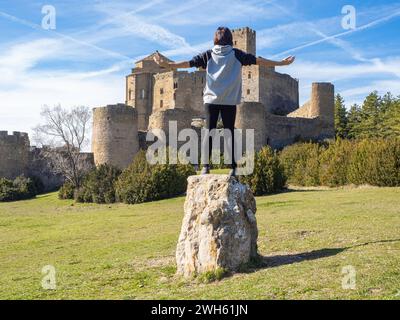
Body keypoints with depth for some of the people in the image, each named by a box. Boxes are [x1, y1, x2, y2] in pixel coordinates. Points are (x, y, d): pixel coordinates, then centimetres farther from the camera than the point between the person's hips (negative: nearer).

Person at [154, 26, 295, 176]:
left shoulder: (209, 55, 7)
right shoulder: (236, 54, 5)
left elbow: (189, 63, 4)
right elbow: (258, 60, 3)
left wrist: (167, 64, 12)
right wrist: (281, 63, 8)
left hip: (211, 99, 1)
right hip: (230, 101, 0)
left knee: (209, 132, 0)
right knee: (229, 133, 1)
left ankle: (205, 166, -9)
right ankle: (233, 168, -3)